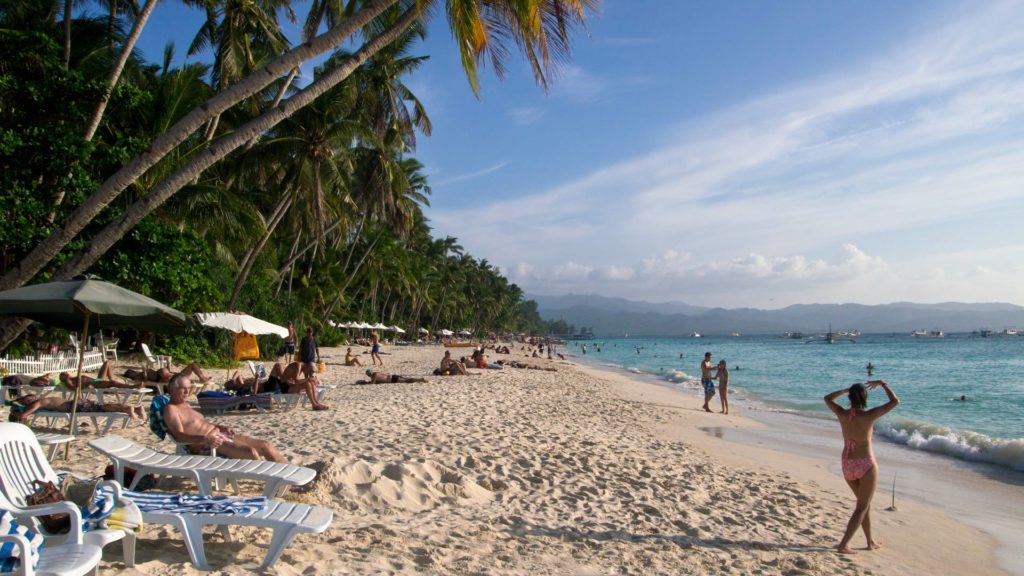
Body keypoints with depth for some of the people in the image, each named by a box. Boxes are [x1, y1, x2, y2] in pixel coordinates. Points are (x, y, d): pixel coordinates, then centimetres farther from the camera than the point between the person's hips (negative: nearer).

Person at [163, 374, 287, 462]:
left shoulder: (186, 405, 22)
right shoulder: (171, 409, -6)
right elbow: (180, 436, -20)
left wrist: (221, 427, 13)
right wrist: (204, 439, -35)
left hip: (218, 436, 9)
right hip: (205, 445, -9)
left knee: (265, 445, -2)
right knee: (250, 451, -29)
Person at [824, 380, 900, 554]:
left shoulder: (842, 414, -6)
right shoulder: (869, 415, -16)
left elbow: (827, 398, 15)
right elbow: (895, 402, -7)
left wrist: (846, 389, 18)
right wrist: (882, 384, 4)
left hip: (847, 465, 5)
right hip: (866, 465, -5)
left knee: (864, 503, 23)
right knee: (862, 507, 5)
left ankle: (870, 542, 32)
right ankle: (843, 544, -3)